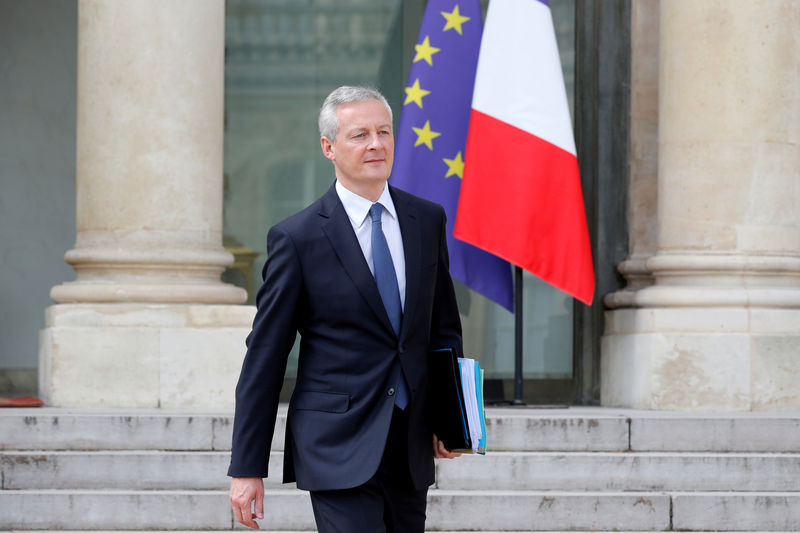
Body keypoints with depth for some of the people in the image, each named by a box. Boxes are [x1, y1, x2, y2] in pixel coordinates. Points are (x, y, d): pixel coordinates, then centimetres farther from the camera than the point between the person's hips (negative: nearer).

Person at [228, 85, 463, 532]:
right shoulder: (297, 238, -5)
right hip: (339, 448, -5)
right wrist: (247, 469, -6)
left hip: (412, 446, 5)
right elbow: (264, 357, -3)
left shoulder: (427, 220, 8)